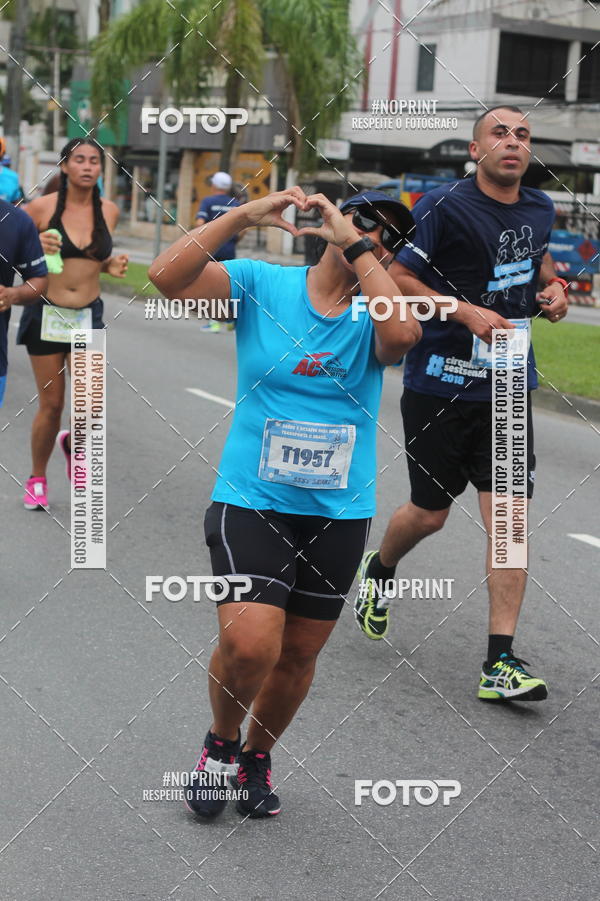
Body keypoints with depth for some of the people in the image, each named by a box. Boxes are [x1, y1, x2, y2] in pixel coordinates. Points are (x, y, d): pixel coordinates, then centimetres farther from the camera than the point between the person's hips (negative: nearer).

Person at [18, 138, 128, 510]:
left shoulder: (108, 211, 2)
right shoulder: (41, 207, -8)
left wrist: (111, 265, -2)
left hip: (88, 316, 2)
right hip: (46, 315, -2)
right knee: (51, 405, 5)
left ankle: (71, 443, 26)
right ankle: (37, 479, 27)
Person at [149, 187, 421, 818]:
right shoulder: (261, 284, -1)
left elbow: (403, 334, -24)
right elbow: (167, 277, -13)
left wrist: (356, 248, -18)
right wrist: (243, 216, -19)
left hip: (339, 513, 3)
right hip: (251, 501, -2)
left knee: (298, 653, 11)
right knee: (250, 644, -19)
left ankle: (257, 756, 39)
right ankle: (219, 743, 13)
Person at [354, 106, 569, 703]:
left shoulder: (540, 209, 9)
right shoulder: (445, 207, -12)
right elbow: (395, 275, -12)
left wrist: (554, 285, 7)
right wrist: (468, 312, -19)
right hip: (441, 381, -4)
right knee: (430, 513, 8)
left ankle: (500, 662, 0)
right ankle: (379, 570, 44)